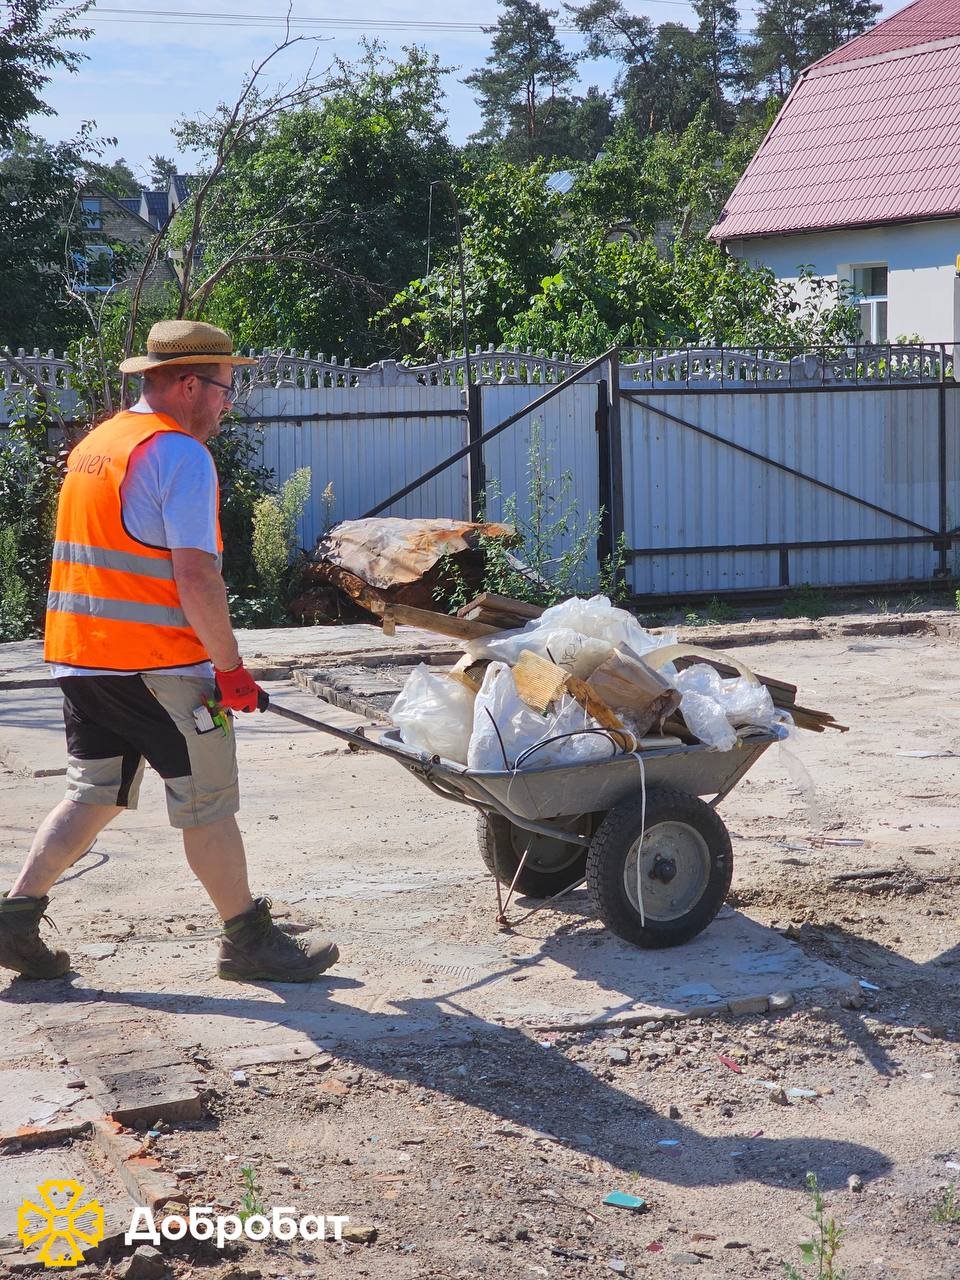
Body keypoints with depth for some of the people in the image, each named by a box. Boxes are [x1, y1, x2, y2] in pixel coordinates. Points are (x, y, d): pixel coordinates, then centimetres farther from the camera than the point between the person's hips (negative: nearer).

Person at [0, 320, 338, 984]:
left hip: (79, 655, 8)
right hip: (158, 663, -8)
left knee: (93, 793, 17)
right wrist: (231, 668, -11)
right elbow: (196, 579, -20)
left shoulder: (94, 445, 15)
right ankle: (249, 941, 13)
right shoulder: (181, 454, -14)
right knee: (208, 802, 3)